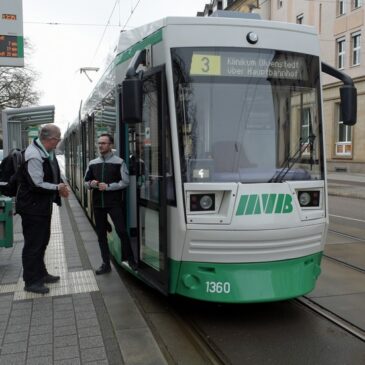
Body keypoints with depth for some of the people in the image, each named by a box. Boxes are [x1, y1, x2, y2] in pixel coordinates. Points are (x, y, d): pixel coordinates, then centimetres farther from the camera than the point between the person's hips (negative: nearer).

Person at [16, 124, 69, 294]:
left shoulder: (47, 151, 2)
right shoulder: (34, 156, -25)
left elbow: (53, 174, 16)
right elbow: (37, 185, -26)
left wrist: (60, 187, -1)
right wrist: (58, 188, -14)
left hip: (43, 206, 10)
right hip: (32, 207, -10)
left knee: (42, 241, 20)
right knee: (33, 244, 2)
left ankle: (40, 274, 36)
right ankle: (31, 281, 15)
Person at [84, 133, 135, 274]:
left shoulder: (119, 162, -4)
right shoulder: (93, 163, 11)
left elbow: (125, 182, -7)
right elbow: (86, 181, 19)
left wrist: (108, 186, -15)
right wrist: (91, 184, -4)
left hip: (114, 203, -5)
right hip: (98, 203, 5)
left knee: (121, 231, -10)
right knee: (101, 234, 9)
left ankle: (129, 259, 9)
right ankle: (106, 264, 20)